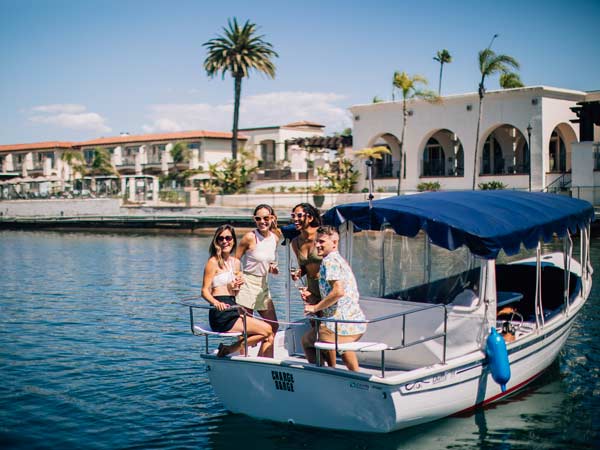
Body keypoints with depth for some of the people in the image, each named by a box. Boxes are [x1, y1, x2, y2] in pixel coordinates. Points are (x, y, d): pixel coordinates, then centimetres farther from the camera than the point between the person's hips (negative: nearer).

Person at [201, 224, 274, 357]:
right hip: (222, 315, -7)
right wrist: (216, 303, -30)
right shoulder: (213, 262, -4)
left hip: (233, 312, 7)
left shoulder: (236, 262, 17)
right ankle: (229, 349, -4)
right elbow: (205, 291, -10)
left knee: (269, 338, -4)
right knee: (266, 330, -14)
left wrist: (236, 286, 3)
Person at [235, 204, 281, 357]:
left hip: (263, 285, 7)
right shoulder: (250, 237, -14)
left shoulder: (275, 237, 4)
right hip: (247, 285, -7)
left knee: (273, 326, 10)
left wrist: (272, 268, -2)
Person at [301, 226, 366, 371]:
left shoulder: (329, 261, -12)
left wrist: (315, 307, -14)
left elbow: (338, 291, -25)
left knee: (306, 341, 14)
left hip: (341, 325, -10)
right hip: (358, 324, 10)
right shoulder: (341, 260, 18)